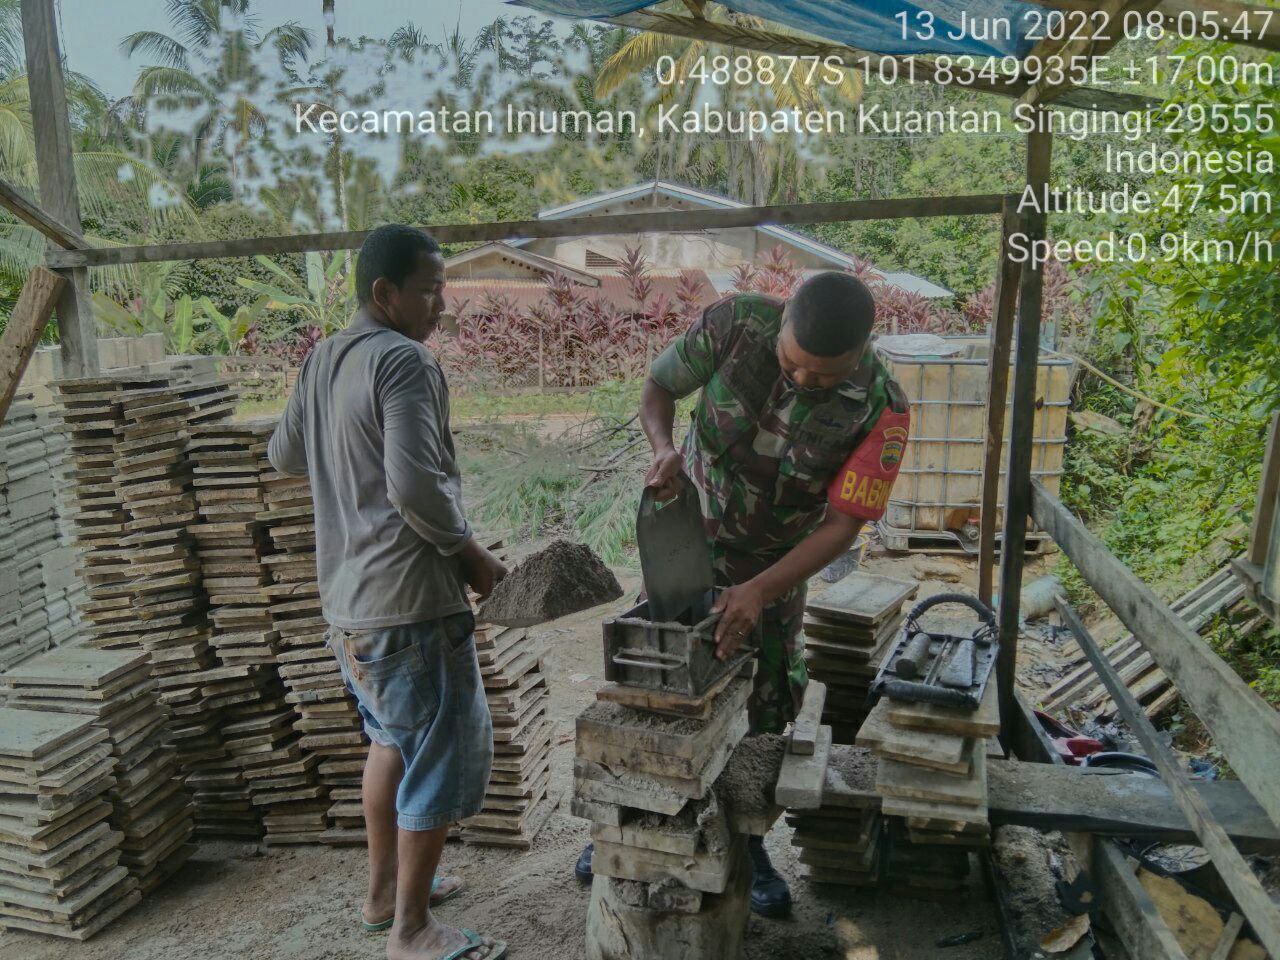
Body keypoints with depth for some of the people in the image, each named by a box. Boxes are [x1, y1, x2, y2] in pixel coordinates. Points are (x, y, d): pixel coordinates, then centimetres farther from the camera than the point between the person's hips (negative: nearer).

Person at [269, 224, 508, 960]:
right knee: (446, 754, 4)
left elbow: (285, 456, 24)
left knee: (393, 738, 25)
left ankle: (385, 888, 38)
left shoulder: (322, 362, 11)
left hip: (347, 597, 10)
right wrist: (473, 554, -12)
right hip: (410, 599, -10)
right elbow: (417, 487, -26)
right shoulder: (405, 361, -17)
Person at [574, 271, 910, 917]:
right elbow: (656, 388, -11)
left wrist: (759, 591, -35)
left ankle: (745, 841, 30)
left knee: (767, 703, 6)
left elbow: (843, 524, -23)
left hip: (775, 562, 0)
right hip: (689, 531, 1)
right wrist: (665, 450, -32)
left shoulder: (882, 408, -26)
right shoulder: (735, 324, -25)